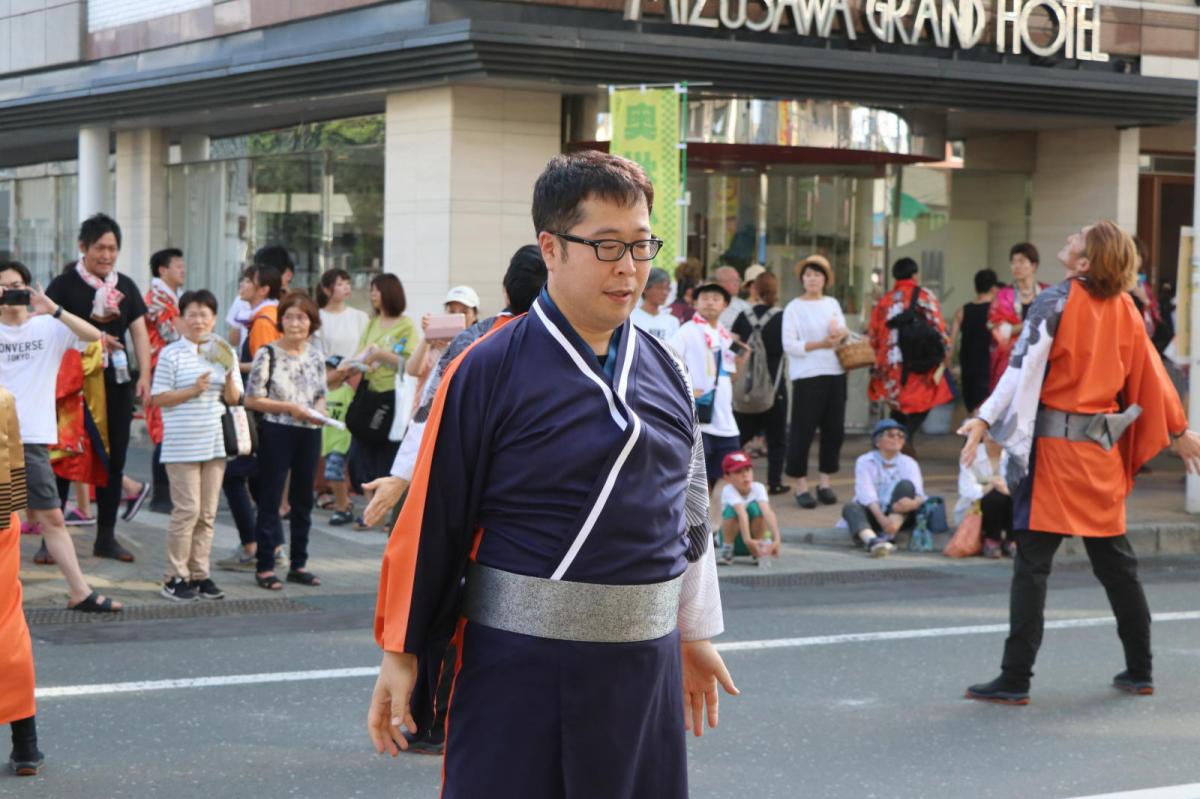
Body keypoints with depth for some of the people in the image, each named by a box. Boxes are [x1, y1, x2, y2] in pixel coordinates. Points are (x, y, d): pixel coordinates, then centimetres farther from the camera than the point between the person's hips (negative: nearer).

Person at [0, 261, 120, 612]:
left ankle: (80, 592, 3)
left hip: (31, 438, 0)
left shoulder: (48, 328, 3)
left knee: (51, 518, 3)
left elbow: (93, 335, -10)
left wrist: (52, 309, -21)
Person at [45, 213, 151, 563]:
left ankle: (106, 537, 17)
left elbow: (139, 332, 8)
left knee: (113, 459, 8)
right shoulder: (64, 285, -4)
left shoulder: (125, 286, 10)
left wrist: (144, 375, -5)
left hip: (118, 382, 5)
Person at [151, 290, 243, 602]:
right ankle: (176, 577, 0)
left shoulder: (225, 353, 12)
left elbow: (234, 399, 12)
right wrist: (193, 391, -16)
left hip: (214, 443, 5)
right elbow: (158, 398, -6)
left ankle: (199, 573, 14)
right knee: (187, 510, -8)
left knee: (207, 513, 7)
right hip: (182, 444, -5)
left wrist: (228, 376, -7)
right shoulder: (171, 354, -3)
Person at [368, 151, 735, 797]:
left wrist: (694, 634, 20)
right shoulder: (489, 371, -9)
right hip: (519, 668, -5)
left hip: (645, 665, 5)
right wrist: (401, 651, -5)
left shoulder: (663, 371, 7)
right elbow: (432, 519, -7)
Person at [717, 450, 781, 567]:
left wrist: (776, 538, -49)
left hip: (755, 537, 1)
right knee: (732, 509, -31)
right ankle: (727, 550, -12)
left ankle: (759, 551, -15)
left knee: (755, 506, -28)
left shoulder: (758, 488, -19)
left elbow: (768, 512, -34)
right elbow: (742, 513, -39)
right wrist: (747, 540, -53)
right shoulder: (729, 490, -23)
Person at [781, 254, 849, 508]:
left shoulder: (832, 304, 15)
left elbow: (845, 333, 19)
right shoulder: (794, 308, -1)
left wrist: (841, 334, -4)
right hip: (807, 376, -5)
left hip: (835, 374, 5)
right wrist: (821, 344, -15)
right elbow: (789, 345, -9)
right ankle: (801, 485, 4)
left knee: (834, 430, 5)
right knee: (803, 431, -5)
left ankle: (825, 481, 16)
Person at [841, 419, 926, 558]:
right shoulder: (865, 462, -1)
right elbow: (866, 494, -17)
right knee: (850, 507, -31)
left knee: (906, 485, -24)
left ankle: (888, 536, -42)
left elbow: (918, 493, -13)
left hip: (898, 516, 1)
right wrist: (881, 518, -35)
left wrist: (914, 503, -40)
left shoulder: (909, 463, 3)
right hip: (873, 514, -1)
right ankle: (872, 541, -62)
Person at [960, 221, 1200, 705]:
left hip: (1053, 442, -6)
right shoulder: (1124, 309, 6)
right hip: (1103, 447, 6)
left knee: (1032, 564, -3)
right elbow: (1149, 374, 14)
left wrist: (985, 420, -19)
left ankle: (1015, 680, -4)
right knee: (1115, 561, 16)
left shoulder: (1056, 302, -10)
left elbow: (1024, 367, -18)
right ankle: (1139, 671, 23)